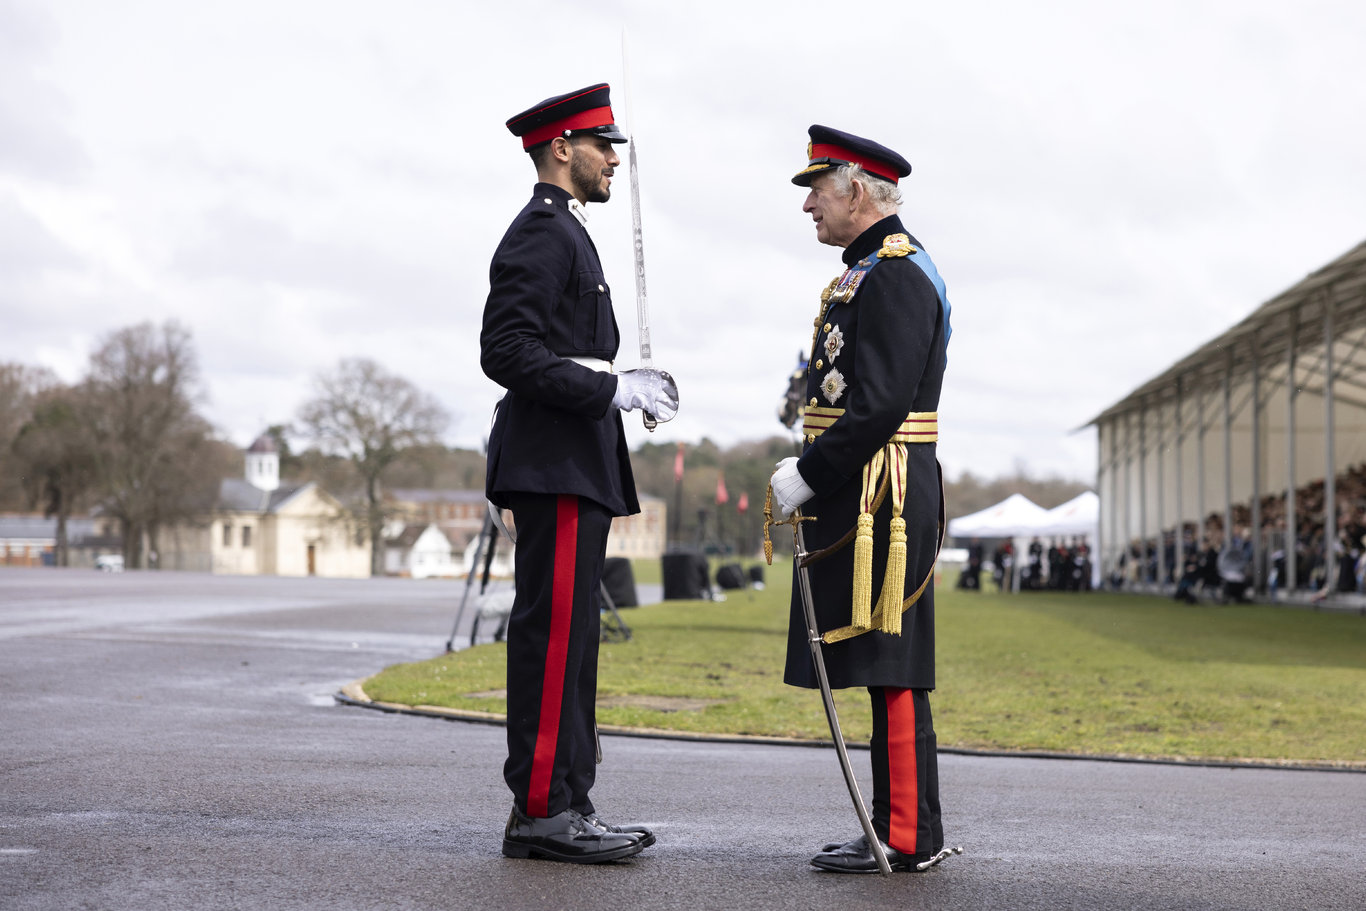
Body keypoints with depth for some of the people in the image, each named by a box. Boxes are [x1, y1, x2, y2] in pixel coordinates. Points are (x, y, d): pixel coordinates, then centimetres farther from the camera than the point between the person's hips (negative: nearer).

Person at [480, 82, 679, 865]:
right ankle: (543, 808, -7)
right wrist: (612, 390, -20)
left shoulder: (566, 235, 23)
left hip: (576, 469, 11)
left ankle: (564, 805, 13)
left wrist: (628, 385, 13)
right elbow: (507, 352, -19)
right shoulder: (540, 234, -10)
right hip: (554, 467, -11)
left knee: (568, 637, 10)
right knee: (555, 633, -10)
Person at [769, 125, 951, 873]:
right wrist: (812, 473, 13)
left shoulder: (894, 273, -12)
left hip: (878, 501, -10)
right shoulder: (869, 272, 20)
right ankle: (903, 828, 16)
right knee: (884, 668, 11)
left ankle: (906, 838, -3)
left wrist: (808, 476, -16)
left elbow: (881, 405, -21)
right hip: (863, 498, 10)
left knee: (889, 666, -7)